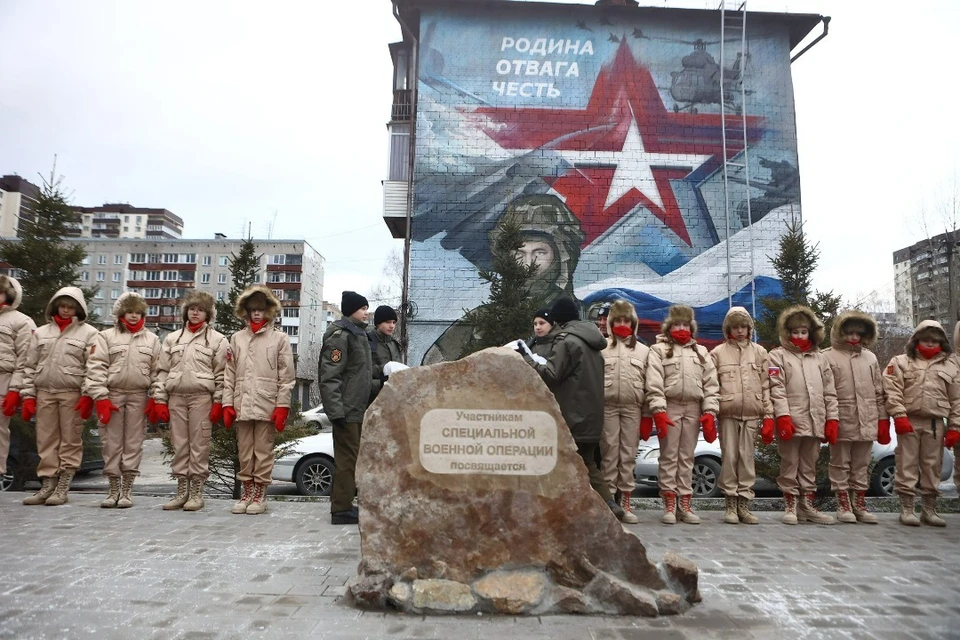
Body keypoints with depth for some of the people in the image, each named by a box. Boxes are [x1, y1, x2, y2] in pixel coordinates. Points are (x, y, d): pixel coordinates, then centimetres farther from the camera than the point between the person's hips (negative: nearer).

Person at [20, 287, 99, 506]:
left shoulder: (88, 333, 3)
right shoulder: (41, 332, 15)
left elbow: (92, 368, -4)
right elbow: (30, 367, 13)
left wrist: (87, 395, -12)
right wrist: (28, 395, 6)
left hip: (73, 394, -4)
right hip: (44, 393, 4)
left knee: (70, 441, -1)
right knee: (46, 441, 6)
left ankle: (63, 488, 4)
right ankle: (47, 485, 12)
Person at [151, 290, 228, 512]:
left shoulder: (217, 339, 6)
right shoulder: (172, 339, 16)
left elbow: (221, 374, 1)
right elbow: (162, 371, 11)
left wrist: (218, 402, -6)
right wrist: (159, 400, 3)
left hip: (202, 396, -3)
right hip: (176, 397, 3)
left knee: (199, 445, -2)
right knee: (179, 445, 6)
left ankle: (196, 492, 6)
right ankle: (181, 491, 15)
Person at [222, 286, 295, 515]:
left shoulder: (279, 338, 1)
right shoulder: (237, 338, 11)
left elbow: (286, 377, -2)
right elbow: (229, 374, 10)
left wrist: (282, 407, -9)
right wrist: (228, 404, 3)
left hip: (267, 406, -3)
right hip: (242, 405, 3)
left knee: (263, 451, 3)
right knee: (244, 452, 11)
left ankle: (260, 494, 14)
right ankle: (247, 492, 22)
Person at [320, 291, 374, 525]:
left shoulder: (359, 334, 18)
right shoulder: (340, 335, -12)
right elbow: (329, 377, -19)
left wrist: (368, 405, 20)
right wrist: (336, 411, -23)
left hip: (358, 409, 10)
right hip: (347, 410, -10)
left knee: (352, 458, 14)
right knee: (347, 458, -6)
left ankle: (343, 504, 23)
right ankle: (341, 509, 0)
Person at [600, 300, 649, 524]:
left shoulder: (643, 350, 13)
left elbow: (649, 383, 10)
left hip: (632, 407, 2)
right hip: (606, 406, -1)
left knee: (628, 455, 4)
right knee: (609, 454, 0)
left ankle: (624, 503, 11)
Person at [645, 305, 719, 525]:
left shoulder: (701, 352, 17)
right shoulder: (659, 350, 5)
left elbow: (711, 385, 10)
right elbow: (654, 384, -6)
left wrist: (710, 412, -2)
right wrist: (659, 410, -17)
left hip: (694, 409, 3)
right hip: (669, 407, -3)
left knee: (687, 457, 8)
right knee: (669, 456, -1)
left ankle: (685, 505, 13)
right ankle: (669, 505, 3)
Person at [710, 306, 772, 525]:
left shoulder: (759, 352, 12)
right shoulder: (718, 353, 7)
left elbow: (766, 386, 8)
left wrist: (768, 415, 2)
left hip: (752, 414, 1)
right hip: (727, 413, -1)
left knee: (747, 458, 3)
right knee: (729, 458, 0)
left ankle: (744, 504, 11)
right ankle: (731, 504, 8)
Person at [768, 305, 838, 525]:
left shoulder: (819, 357, 17)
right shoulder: (778, 355, 3)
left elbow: (829, 391, 13)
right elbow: (777, 389, -7)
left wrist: (832, 417, 5)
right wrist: (783, 415, -17)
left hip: (815, 421, 4)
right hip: (791, 421, -4)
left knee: (809, 466, 12)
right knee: (790, 465, 2)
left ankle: (807, 505, 21)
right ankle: (790, 506, 10)